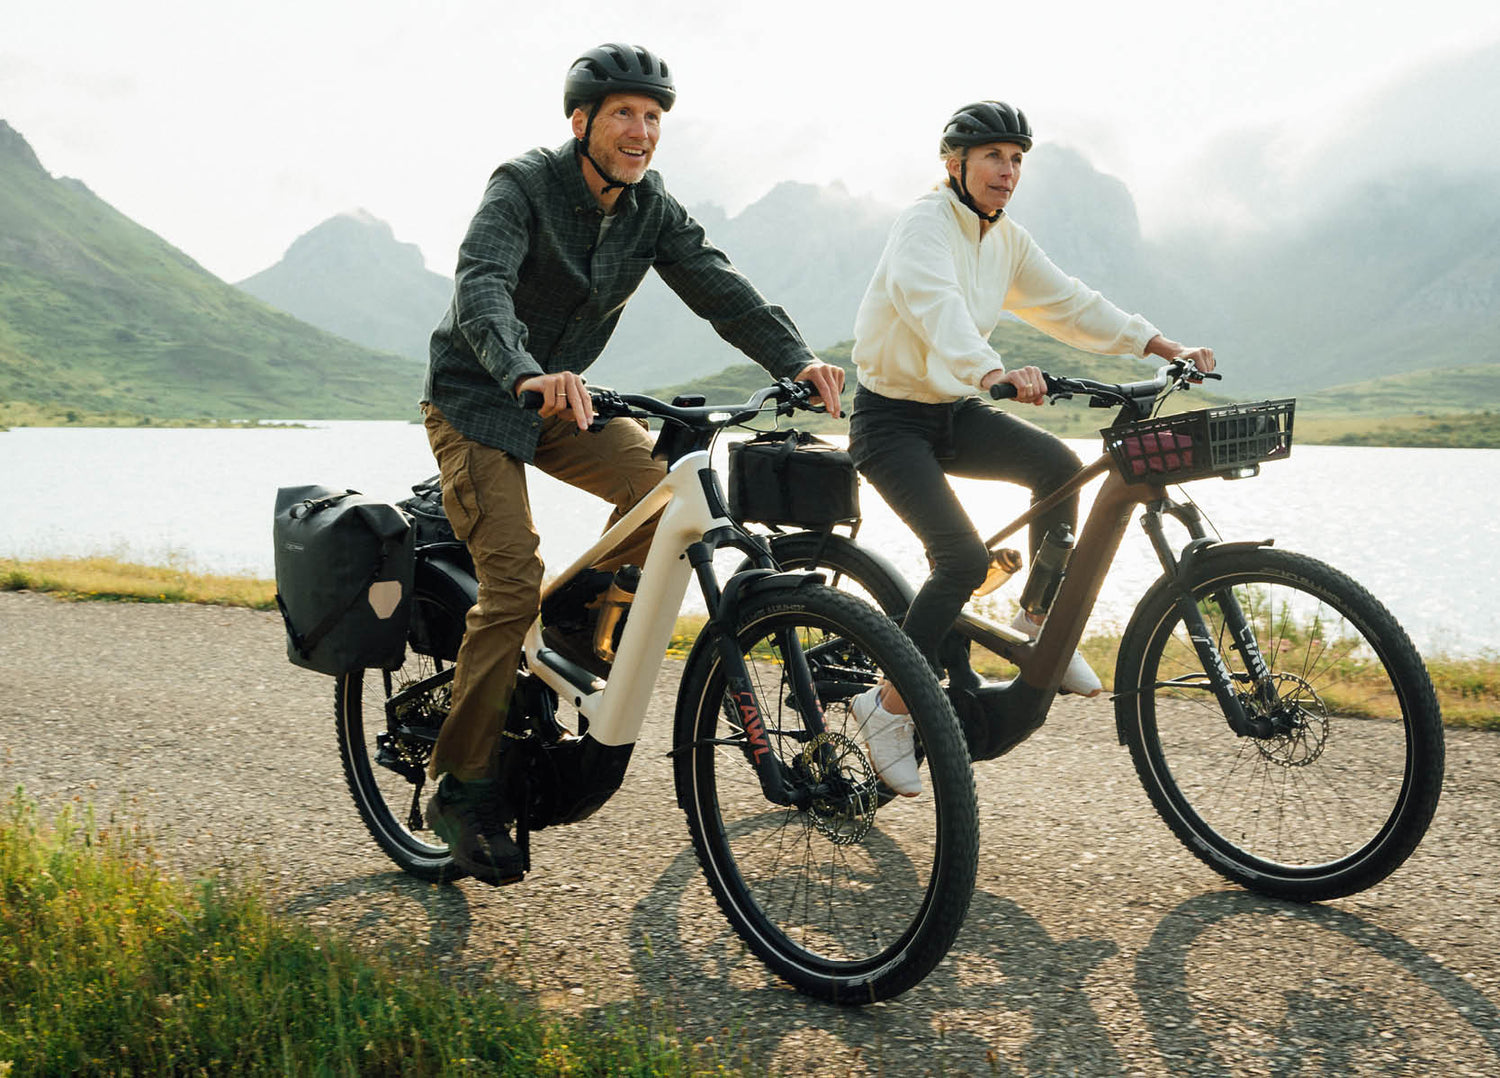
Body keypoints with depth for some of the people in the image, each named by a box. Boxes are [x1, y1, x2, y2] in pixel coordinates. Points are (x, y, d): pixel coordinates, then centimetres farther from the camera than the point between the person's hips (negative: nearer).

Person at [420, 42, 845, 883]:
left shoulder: (654, 212, -2)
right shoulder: (523, 186, -18)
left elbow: (721, 287, -13)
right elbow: (482, 287, -34)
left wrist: (797, 358, -32)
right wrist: (527, 375, -54)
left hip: (565, 400, 5)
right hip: (478, 403, -5)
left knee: (663, 484, -21)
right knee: (514, 582, -18)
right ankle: (463, 789, -5)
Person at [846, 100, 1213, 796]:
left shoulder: (1007, 241, 8)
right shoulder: (924, 225, -16)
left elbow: (1068, 303, 8)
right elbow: (934, 303, -36)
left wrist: (1158, 344, -4)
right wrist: (993, 372, -54)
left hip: (954, 412, 7)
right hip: (890, 418, -7)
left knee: (1057, 464, -18)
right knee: (963, 556, -21)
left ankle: (1039, 622, 1)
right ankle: (890, 705, -8)